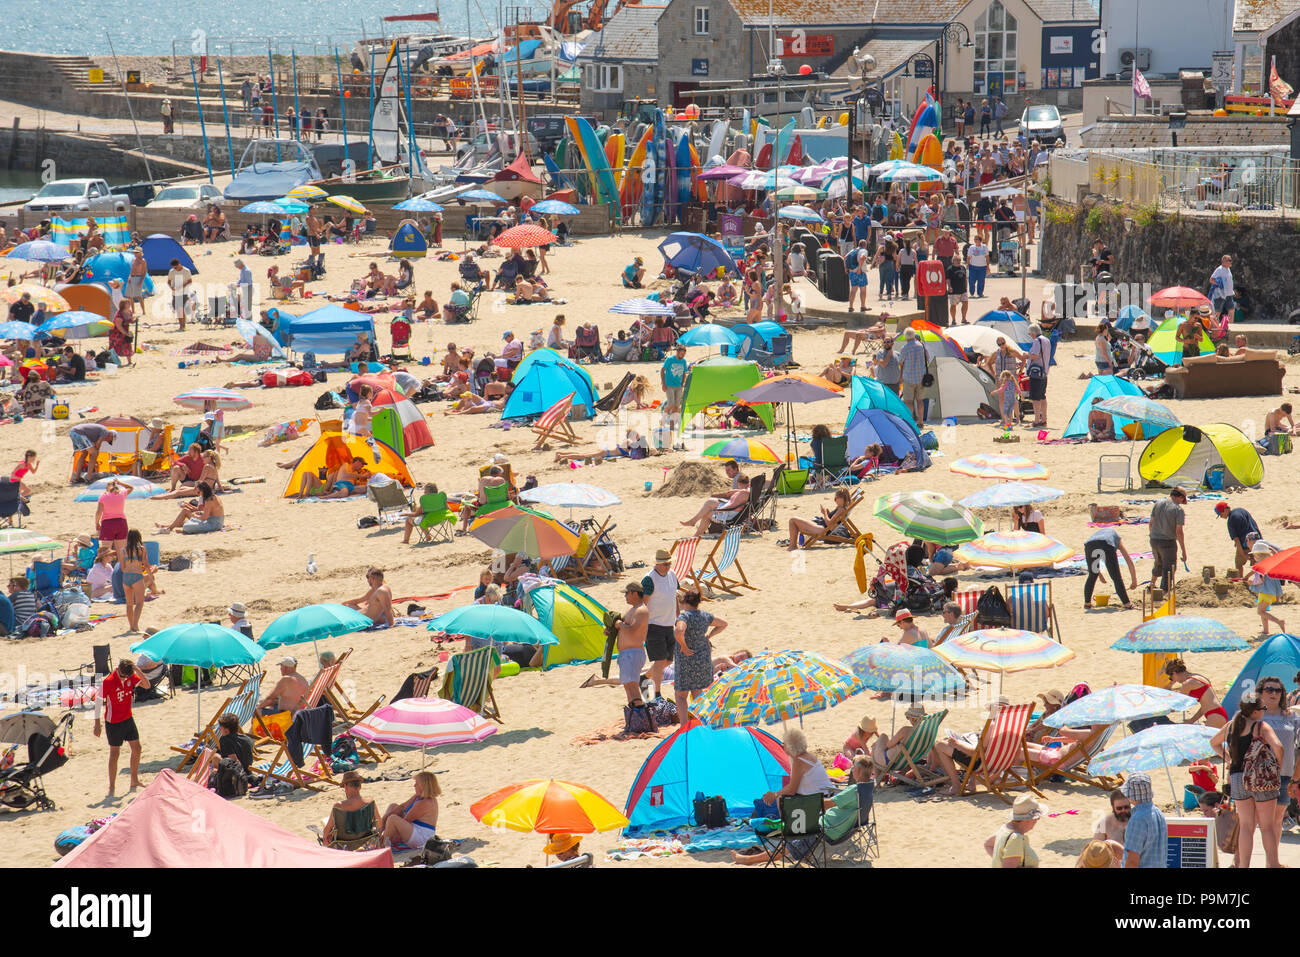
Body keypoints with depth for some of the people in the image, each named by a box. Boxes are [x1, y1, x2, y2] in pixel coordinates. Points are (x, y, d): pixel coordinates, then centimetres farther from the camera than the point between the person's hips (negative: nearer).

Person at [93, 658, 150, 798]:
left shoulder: (131, 677, -4)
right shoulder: (108, 681, -21)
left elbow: (146, 685, -9)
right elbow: (98, 701, -16)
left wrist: (137, 670, -22)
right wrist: (97, 723, -16)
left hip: (128, 719, 6)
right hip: (113, 722, -6)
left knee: (136, 748, 10)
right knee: (114, 753, -2)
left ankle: (134, 781, 25)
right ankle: (112, 787, 6)